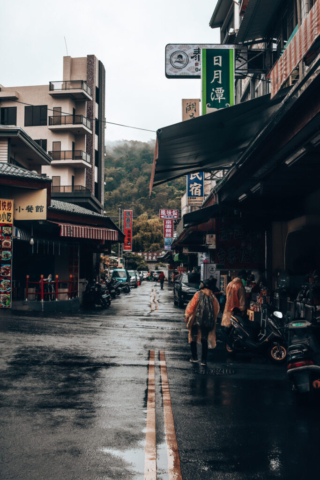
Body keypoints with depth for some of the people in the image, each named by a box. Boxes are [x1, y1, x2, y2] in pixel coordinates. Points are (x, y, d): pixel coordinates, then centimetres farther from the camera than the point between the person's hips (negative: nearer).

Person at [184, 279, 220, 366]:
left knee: (193, 338, 13)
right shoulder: (212, 296, 3)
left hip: (196, 320, -3)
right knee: (204, 340, 9)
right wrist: (214, 320, 22)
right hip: (208, 322, 3)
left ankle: (194, 357, 14)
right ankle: (204, 360, 6)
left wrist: (187, 315, 5)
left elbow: (192, 305, -5)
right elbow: (216, 308, 10)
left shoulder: (198, 294, -6)